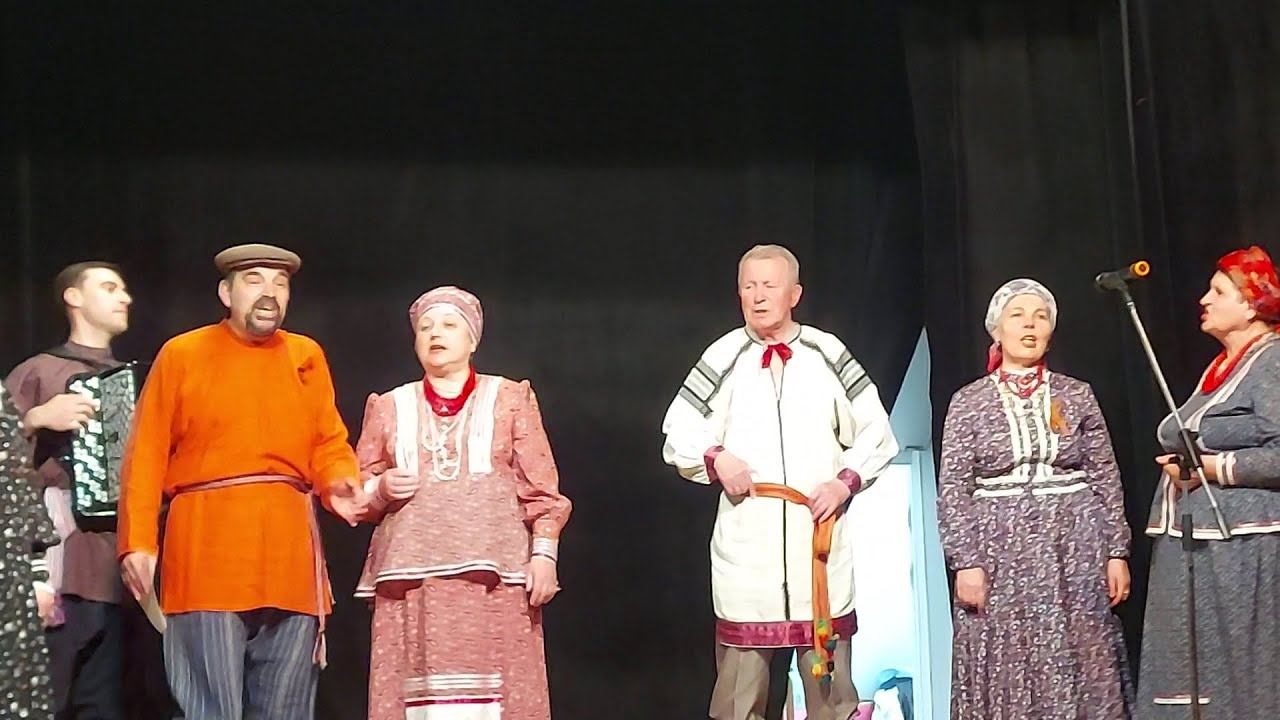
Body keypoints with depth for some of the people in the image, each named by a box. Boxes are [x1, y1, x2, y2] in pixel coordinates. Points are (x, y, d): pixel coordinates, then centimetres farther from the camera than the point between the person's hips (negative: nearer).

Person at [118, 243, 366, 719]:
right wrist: (137, 543, -7)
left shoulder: (308, 356, 15)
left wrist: (340, 483, -6)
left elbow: (329, 443, 16)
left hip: (291, 555, 4)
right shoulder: (182, 354, 5)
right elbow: (146, 457, 2)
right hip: (208, 554, -4)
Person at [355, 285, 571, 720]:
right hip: (411, 579, 1)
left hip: (493, 576, -1)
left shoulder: (509, 399, 13)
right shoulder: (389, 407, 17)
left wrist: (544, 553, -4)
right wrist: (380, 490, -4)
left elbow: (541, 489, 7)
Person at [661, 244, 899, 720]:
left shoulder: (828, 355, 5)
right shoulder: (724, 359, 3)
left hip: (818, 535, 1)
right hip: (746, 542, -1)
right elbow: (677, 436, 9)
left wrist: (845, 482, -3)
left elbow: (877, 435, 11)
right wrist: (714, 458, -10)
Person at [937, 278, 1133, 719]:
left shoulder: (1077, 396, 7)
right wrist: (965, 562, -9)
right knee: (1006, 678, 1)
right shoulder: (968, 402, 3)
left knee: (1077, 674, 2)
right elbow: (952, 491, 0)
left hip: (1074, 554, 1)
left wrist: (1117, 552, 1)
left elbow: (1107, 480, 7)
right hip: (1001, 556, -1)